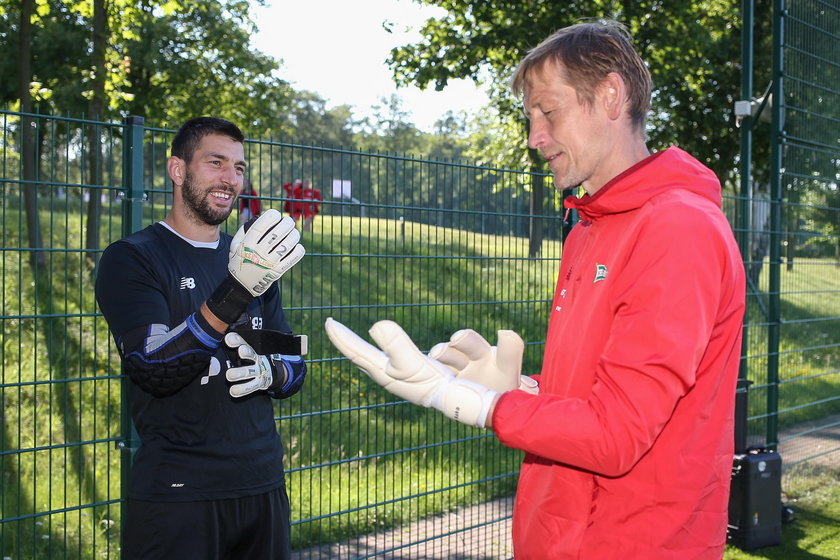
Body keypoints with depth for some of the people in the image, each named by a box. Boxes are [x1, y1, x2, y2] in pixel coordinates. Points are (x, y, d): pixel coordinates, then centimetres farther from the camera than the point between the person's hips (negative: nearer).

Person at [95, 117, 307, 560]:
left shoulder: (256, 260, 12)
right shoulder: (132, 258, -5)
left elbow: (295, 367, 14)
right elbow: (153, 369, -19)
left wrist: (269, 371, -10)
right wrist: (236, 292, -30)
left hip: (263, 486, 6)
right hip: (175, 495, -5)